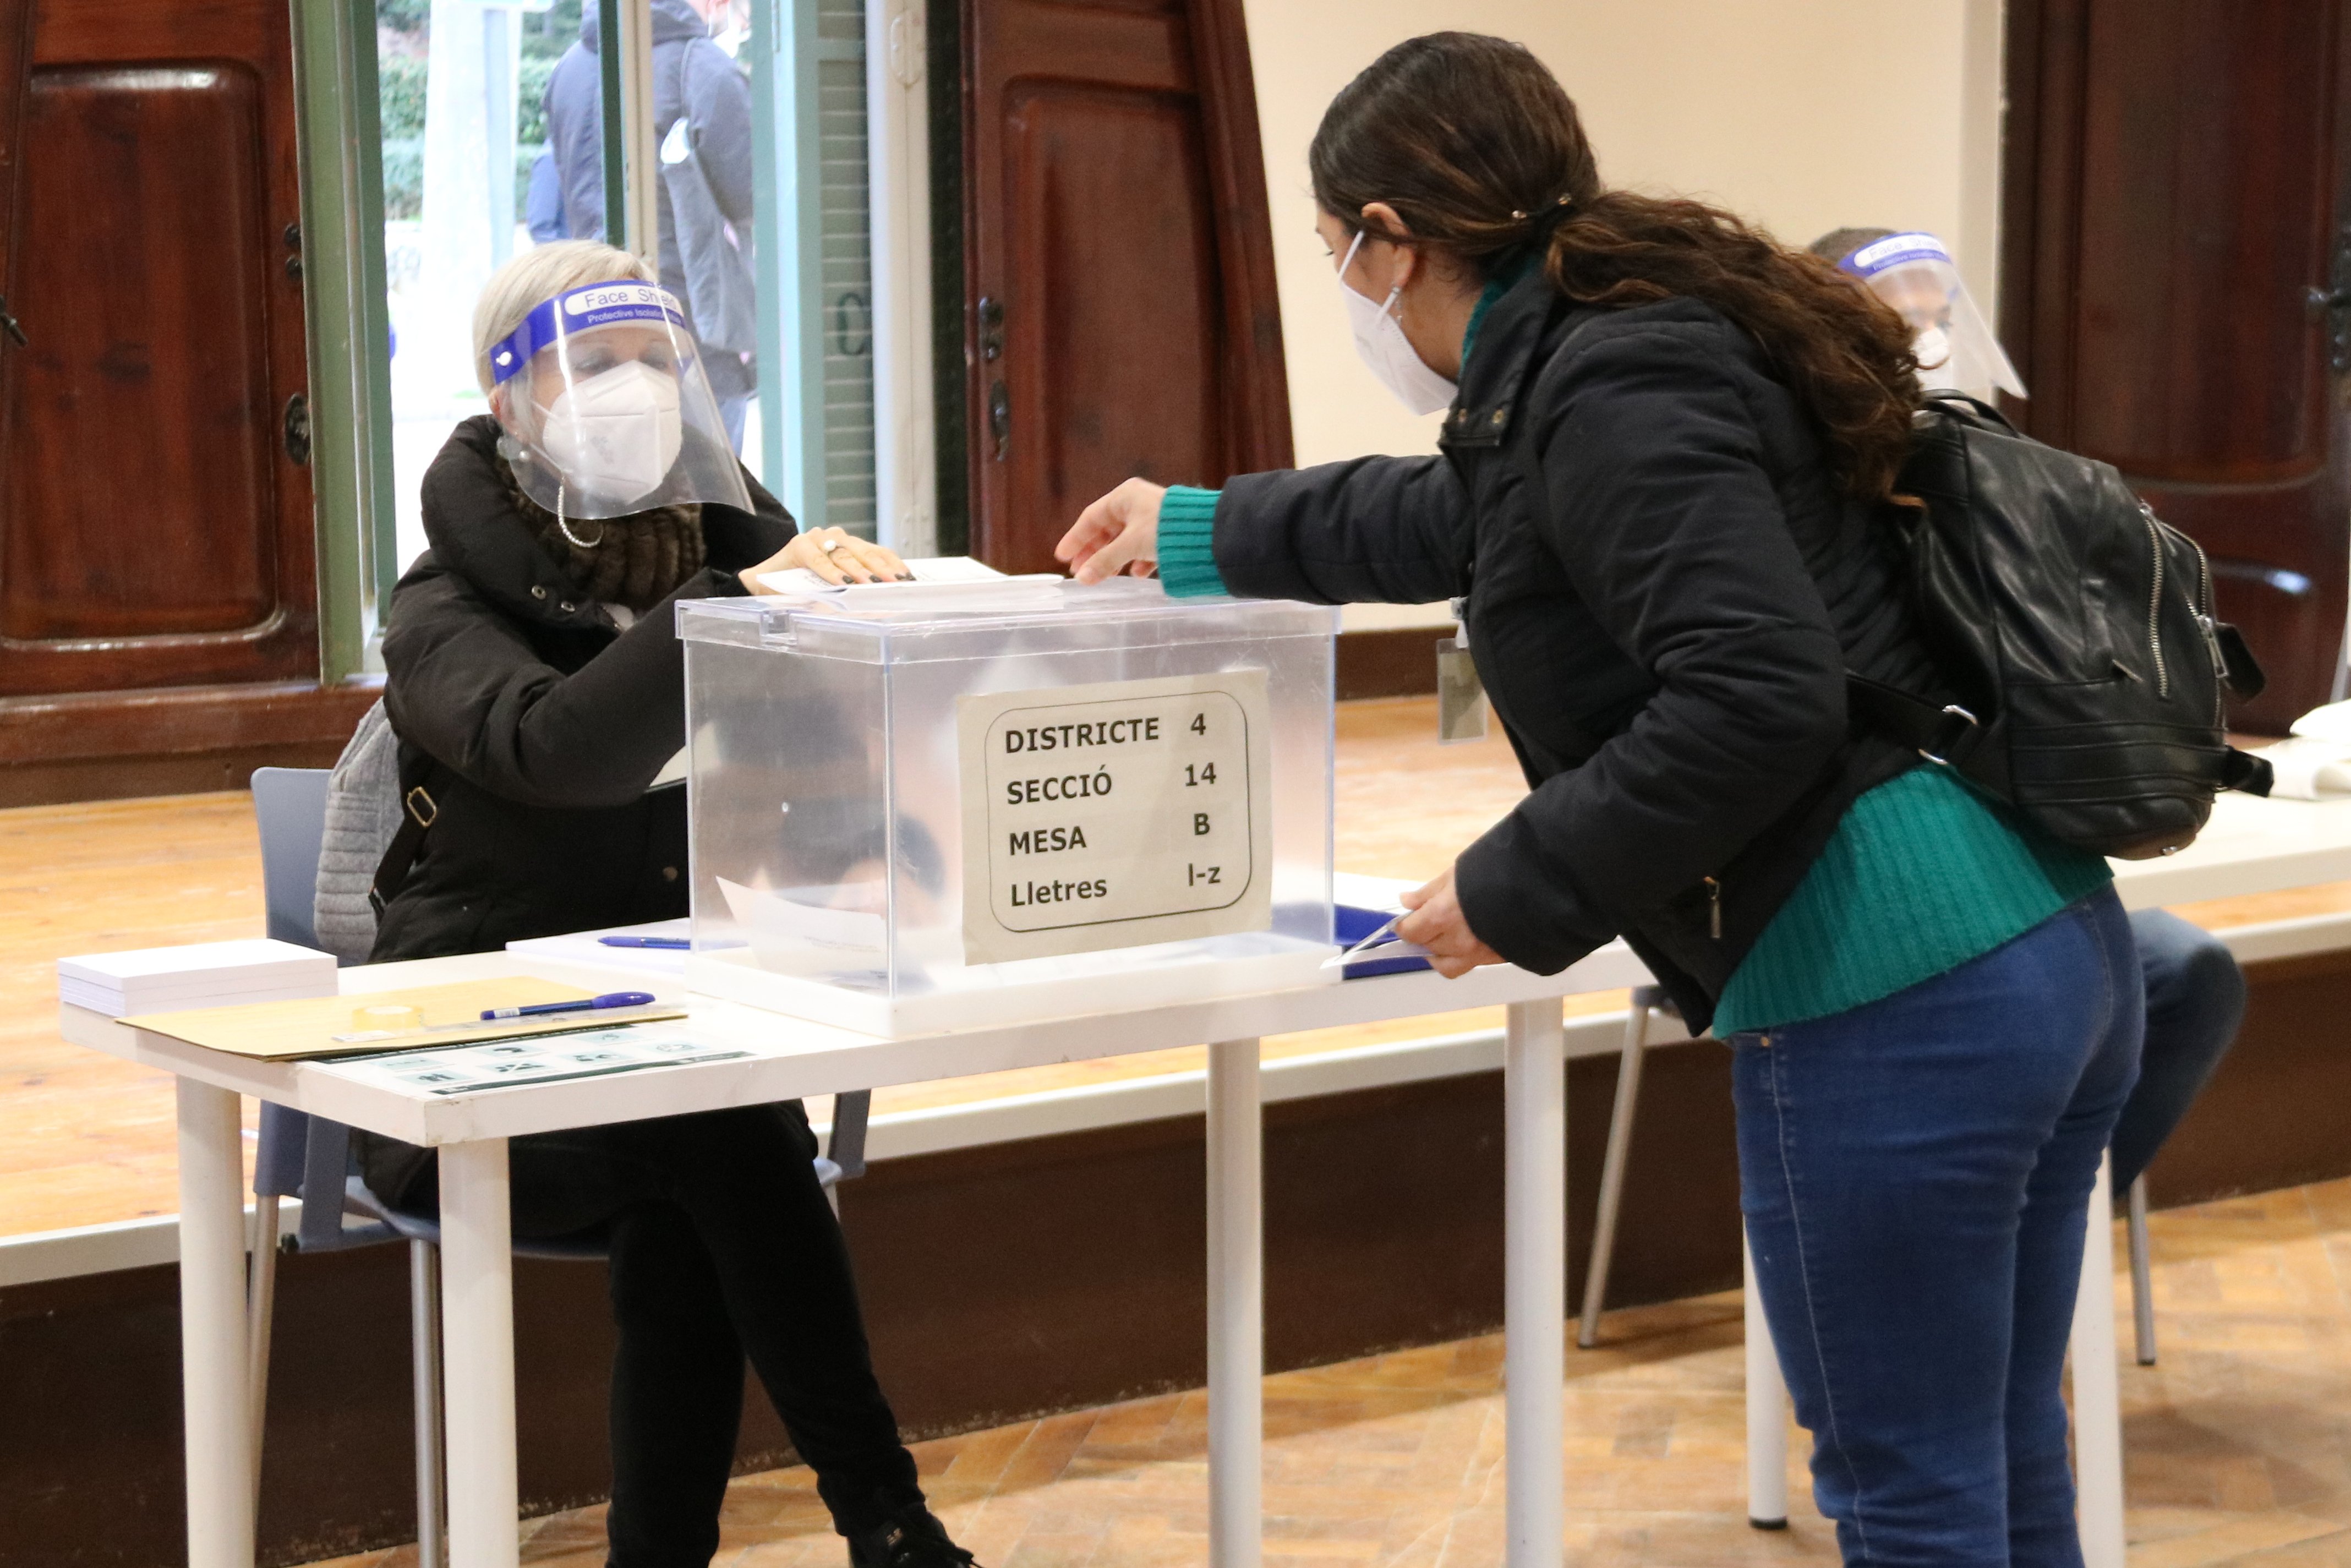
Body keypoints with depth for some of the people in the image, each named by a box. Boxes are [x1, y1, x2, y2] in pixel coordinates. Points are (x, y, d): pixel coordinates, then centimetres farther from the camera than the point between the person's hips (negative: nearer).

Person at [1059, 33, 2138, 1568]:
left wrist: (1516, 892, -12)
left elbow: (1755, 702, -24)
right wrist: (1208, 535, 50)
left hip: (1890, 1003, -10)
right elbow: (1463, 517, 38)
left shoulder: (1609, 389, -13)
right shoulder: (1665, 334, 19)